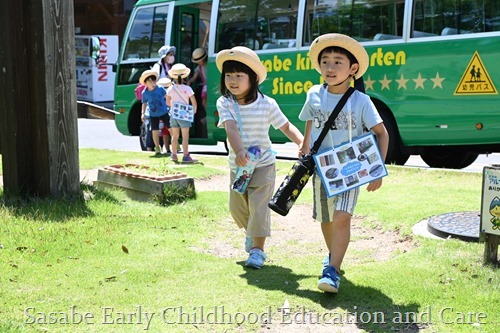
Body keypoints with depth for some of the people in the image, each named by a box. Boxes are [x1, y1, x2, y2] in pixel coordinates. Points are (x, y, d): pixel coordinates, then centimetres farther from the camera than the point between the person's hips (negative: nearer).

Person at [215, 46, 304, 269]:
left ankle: (257, 249, 2)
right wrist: (239, 151, -44)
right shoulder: (225, 103, -11)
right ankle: (252, 232, 45)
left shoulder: (267, 104, -11)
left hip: (263, 164, -3)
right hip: (237, 165, 3)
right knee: (237, 207, 15)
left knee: (259, 207, -9)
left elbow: (286, 127, -2)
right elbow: (231, 128, -26)